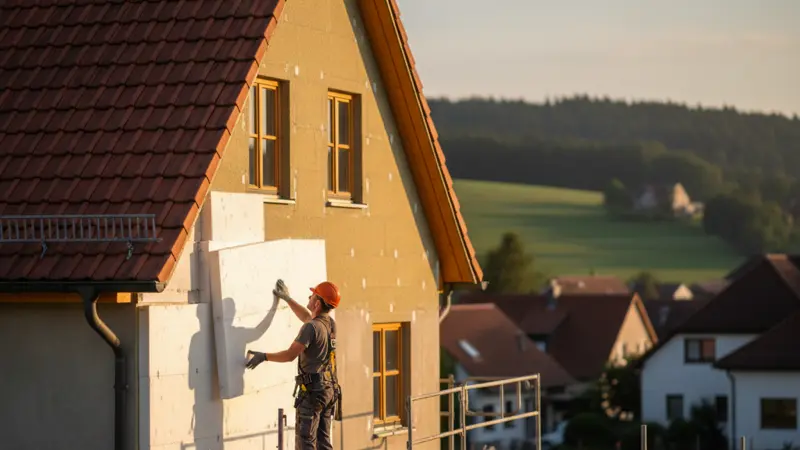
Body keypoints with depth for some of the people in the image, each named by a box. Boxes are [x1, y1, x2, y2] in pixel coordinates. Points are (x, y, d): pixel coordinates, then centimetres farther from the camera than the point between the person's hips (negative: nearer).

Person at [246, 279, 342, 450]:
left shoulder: (311, 328, -17)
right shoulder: (330, 323, 10)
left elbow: (290, 355, -20)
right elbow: (307, 317, 31)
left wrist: (263, 356, -9)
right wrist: (287, 298, 38)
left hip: (312, 390, -8)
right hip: (329, 389, 8)